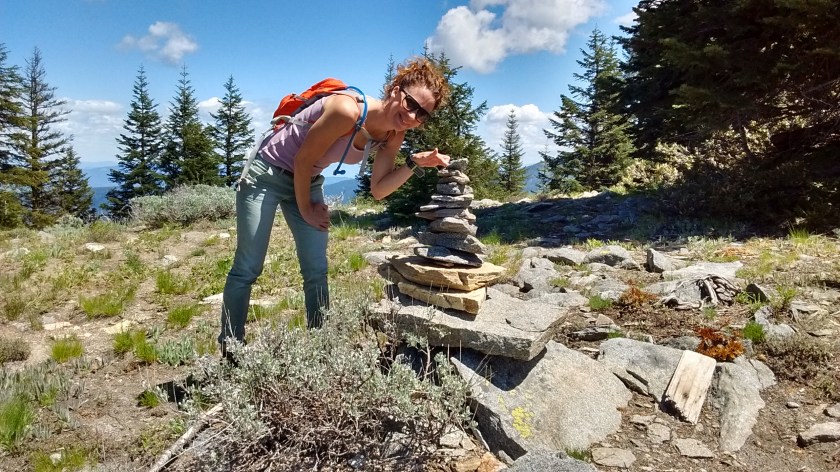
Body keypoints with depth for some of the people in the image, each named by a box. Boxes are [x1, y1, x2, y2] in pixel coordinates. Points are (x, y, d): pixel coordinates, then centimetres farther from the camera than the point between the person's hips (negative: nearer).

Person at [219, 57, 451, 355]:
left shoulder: (394, 135, -8)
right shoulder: (348, 110, -31)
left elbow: (378, 190, -7)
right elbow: (303, 159, -21)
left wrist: (415, 163, -21)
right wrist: (305, 210, -9)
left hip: (308, 182, 7)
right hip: (267, 173, -7)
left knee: (317, 270, 6)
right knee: (247, 269, -1)